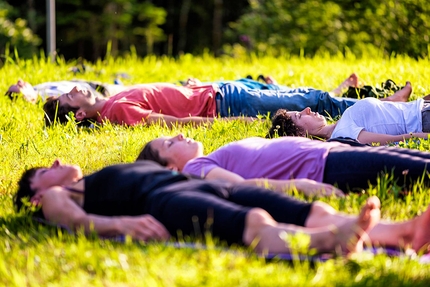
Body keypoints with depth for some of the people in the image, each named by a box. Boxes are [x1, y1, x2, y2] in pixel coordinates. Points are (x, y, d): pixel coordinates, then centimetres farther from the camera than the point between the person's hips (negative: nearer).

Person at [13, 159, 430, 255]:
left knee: (315, 212, -20)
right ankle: (331, 242, -70)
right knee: (257, 224, -40)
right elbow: (75, 221, -2)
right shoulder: (56, 198, 21)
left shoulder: (111, 179, 43)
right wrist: (121, 224, -23)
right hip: (162, 199, -8)